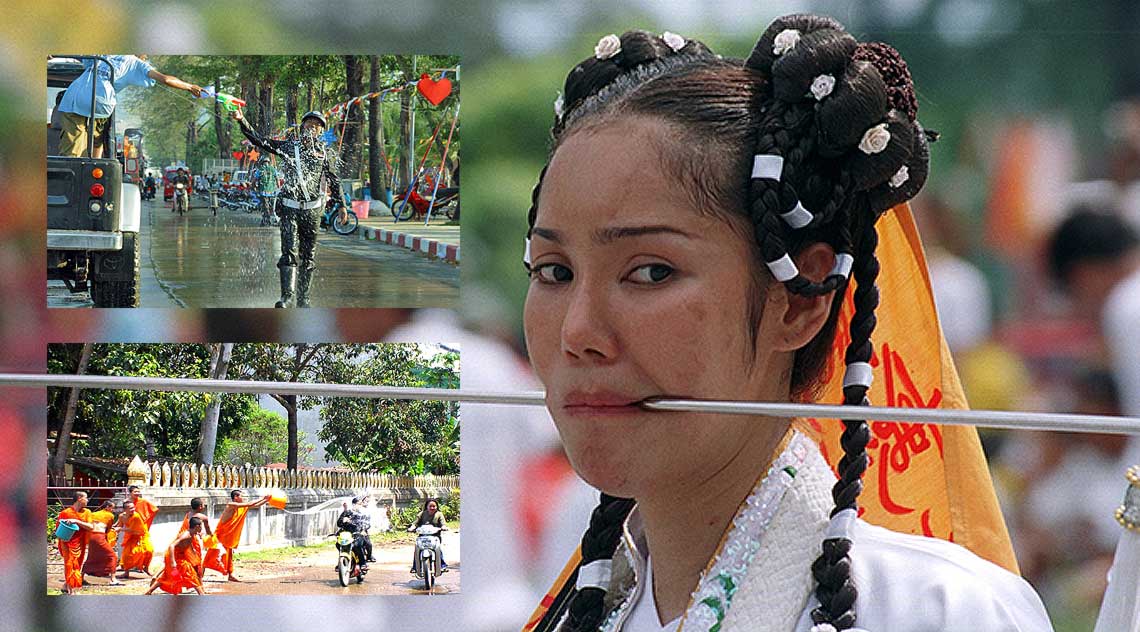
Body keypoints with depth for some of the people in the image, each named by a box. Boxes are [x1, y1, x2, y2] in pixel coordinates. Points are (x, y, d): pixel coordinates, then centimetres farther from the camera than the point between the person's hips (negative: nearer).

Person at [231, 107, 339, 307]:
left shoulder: (324, 152, 7)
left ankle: (303, 298, 15)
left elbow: (333, 180, 15)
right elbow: (259, 141, 1)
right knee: (289, 253, -14)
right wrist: (242, 122, -9)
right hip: (290, 207, -2)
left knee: (308, 258, 7)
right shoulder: (288, 146, 5)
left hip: (312, 210, 2)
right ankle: (287, 296, -21)